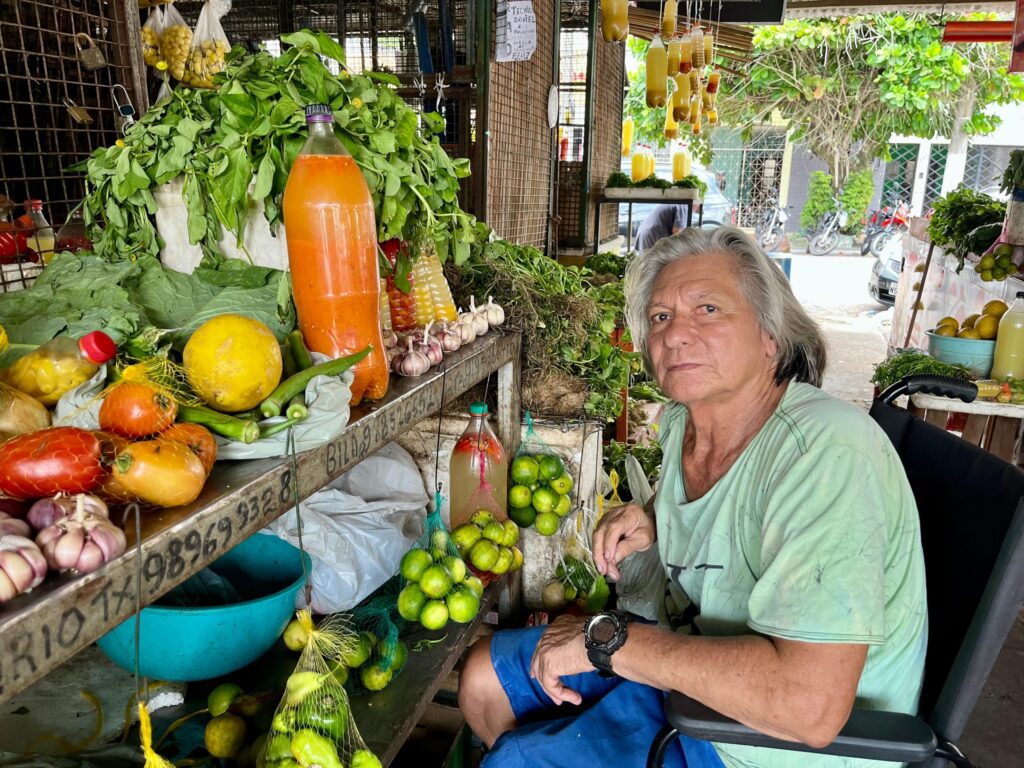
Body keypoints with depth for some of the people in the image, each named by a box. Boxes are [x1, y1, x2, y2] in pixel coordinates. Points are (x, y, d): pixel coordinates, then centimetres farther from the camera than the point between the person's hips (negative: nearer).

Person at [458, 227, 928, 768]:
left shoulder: (827, 451, -30)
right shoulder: (682, 420, -3)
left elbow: (810, 706, -36)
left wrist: (608, 639, -29)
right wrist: (654, 526, -3)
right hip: (690, 659, 8)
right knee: (483, 677, 11)